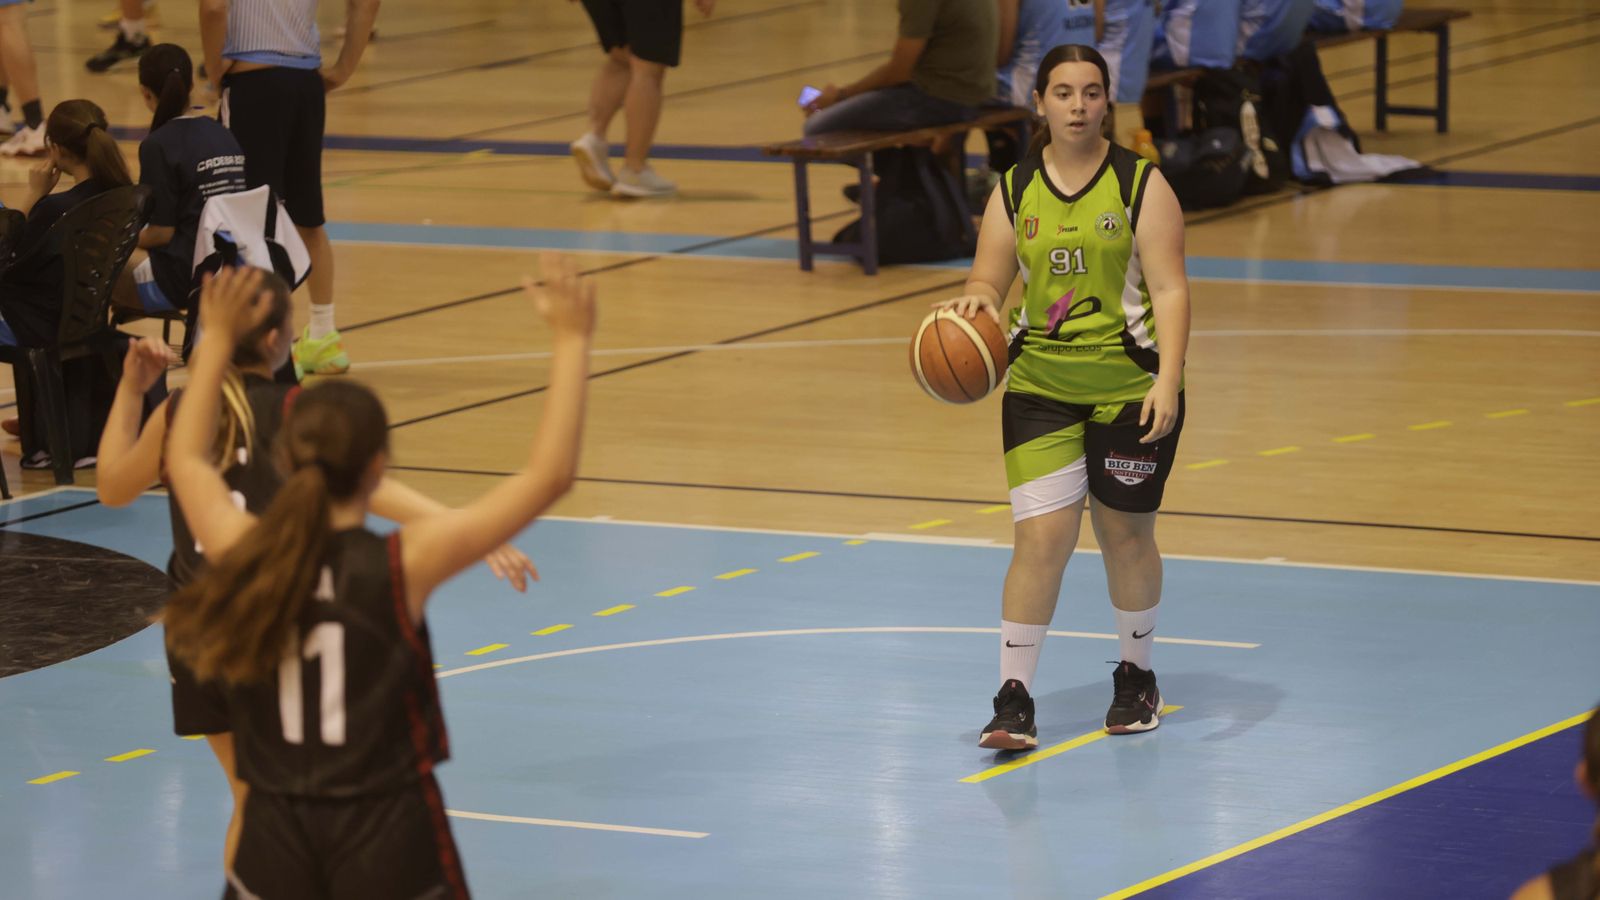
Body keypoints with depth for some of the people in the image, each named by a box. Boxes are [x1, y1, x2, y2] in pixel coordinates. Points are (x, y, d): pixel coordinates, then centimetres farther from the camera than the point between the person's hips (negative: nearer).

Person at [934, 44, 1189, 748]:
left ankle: (1136, 678, 29)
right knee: (1041, 536, -8)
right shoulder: (1014, 192, 4)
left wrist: (1168, 378, -22)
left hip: (1130, 386, -1)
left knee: (1125, 534, 9)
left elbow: (1169, 288, -10)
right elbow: (989, 281, 4)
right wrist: (977, 302, -22)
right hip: (1040, 384, 2)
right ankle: (1014, 699, -5)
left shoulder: (1141, 185, -5)